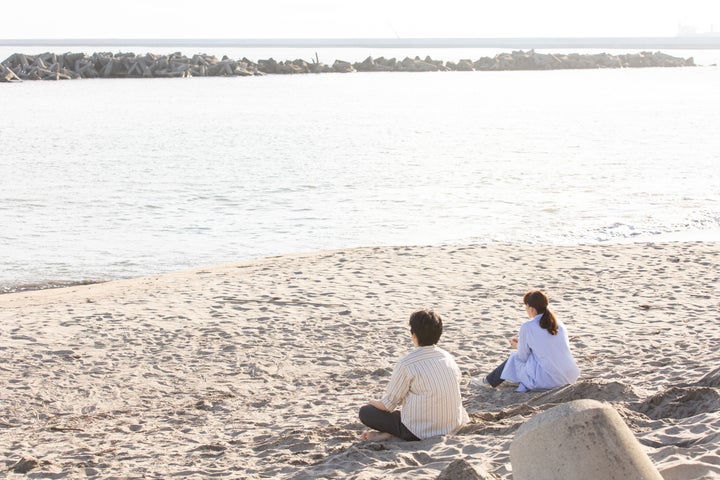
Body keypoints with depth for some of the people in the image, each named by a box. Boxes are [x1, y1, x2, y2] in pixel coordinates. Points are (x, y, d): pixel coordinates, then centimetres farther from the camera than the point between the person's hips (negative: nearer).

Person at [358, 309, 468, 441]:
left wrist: (372, 403, 16)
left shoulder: (406, 364, -15)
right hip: (453, 425, 5)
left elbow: (388, 404, -7)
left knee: (365, 412, 7)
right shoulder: (449, 358, 4)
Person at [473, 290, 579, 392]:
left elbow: (523, 357, 1)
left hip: (547, 380, -5)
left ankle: (488, 381, 37)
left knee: (515, 358, 19)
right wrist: (522, 342, 30)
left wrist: (518, 346, 24)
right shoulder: (558, 324, 8)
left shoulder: (527, 327, -8)